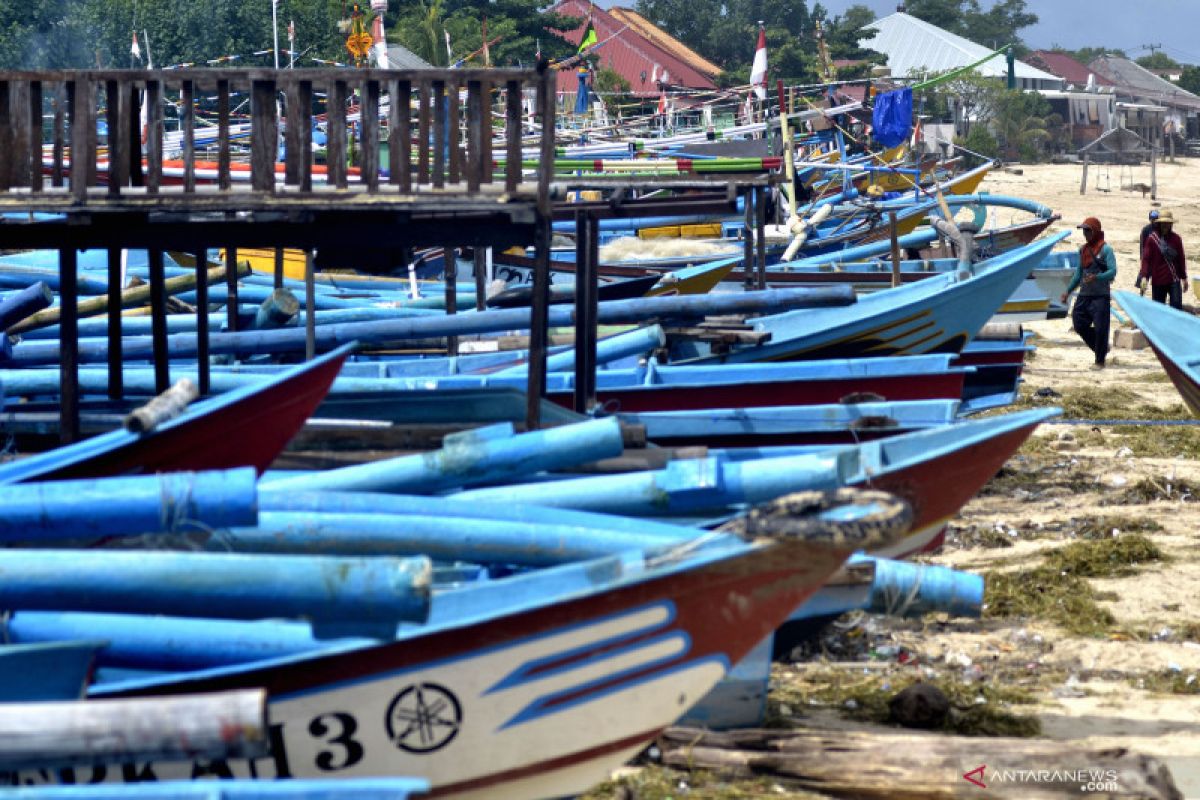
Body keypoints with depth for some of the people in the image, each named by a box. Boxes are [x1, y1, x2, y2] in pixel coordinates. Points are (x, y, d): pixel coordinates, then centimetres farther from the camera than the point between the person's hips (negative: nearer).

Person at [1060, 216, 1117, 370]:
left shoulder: (1105, 250, -7)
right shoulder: (1083, 250, 14)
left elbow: (1113, 271, -16)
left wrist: (1096, 278, -31)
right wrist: (1068, 291, 20)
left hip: (1100, 295, -7)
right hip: (1084, 294, 7)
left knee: (1100, 328, -5)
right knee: (1079, 325, 5)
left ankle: (1100, 361, 5)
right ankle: (1101, 348, 24)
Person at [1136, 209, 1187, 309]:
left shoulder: (1176, 238, 3)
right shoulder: (1152, 238, -2)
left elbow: (1181, 259, 10)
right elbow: (1146, 259, -3)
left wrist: (1184, 278, 12)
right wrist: (1144, 277, -12)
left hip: (1174, 280, 0)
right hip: (1158, 280, 0)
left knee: (1176, 307, -11)